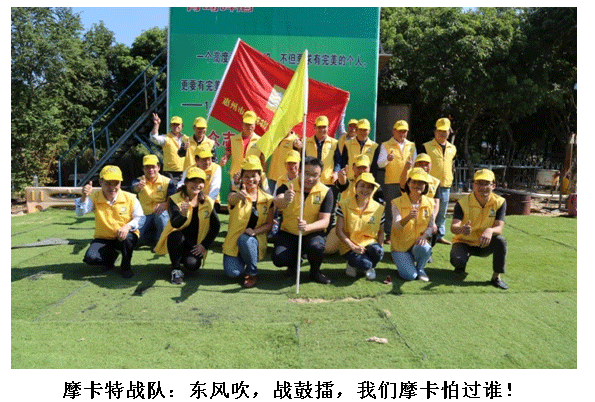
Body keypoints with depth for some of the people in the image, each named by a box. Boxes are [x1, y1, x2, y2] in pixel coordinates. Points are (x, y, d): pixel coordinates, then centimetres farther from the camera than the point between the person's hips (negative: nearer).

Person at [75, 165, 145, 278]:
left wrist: (128, 226, -29)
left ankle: (126, 265, -4)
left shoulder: (130, 198, -8)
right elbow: (80, 213, -18)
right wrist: (84, 197, -37)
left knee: (126, 238, -38)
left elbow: (140, 218, -8)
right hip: (103, 238, 2)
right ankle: (111, 256, 15)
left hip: (123, 236, -1)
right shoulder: (95, 197, -5)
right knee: (90, 258, -25)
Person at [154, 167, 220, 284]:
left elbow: (216, 226, 2)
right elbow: (174, 223, -28)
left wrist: (204, 245, -6)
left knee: (192, 265, -24)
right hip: (177, 239, -1)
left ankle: (186, 258, 16)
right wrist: (183, 214, -50)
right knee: (177, 237, -36)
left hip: (195, 244, 2)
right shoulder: (175, 199, -12)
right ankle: (176, 269, -10)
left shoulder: (208, 202, -4)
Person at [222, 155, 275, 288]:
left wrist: (254, 231, -19)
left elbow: (269, 224, 2)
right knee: (232, 272, -22)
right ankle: (241, 262, 17)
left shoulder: (268, 199, 0)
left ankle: (252, 272, -9)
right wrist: (239, 196, -58)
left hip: (255, 241, 0)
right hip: (234, 241, 0)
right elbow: (232, 199, -32)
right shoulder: (236, 195, -6)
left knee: (244, 239, -36)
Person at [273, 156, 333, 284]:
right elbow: (277, 203, -33)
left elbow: (325, 221, -15)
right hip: (288, 233, 1)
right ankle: (294, 262, 15)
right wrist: (284, 200, -59)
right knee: (279, 259, -24)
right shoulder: (287, 187, -11)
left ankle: (315, 271, 1)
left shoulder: (326, 192, -9)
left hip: (313, 233, -1)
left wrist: (307, 227, -36)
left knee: (316, 247, -35)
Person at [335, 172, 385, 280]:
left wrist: (379, 246, -9)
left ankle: (370, 268, 4)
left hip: (370, 244, 3)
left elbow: (381, 231, 10)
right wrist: (353, 247, -16)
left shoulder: (379, 208, 2)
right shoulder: (344, 204, -6)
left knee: (377, 251, -33)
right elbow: (339, 230, -8)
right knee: (365, 263, -31)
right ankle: (352, 263, 8)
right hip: (350, 247, -3)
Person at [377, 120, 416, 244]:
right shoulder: (386, 145, 5)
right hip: (391, 183, -3)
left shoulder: (411, 145, 17)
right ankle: (389, 235, 5)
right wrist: (387, 159, -29)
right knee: (391, 210, -2)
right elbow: (380, 164, -7)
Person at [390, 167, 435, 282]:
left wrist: (424, 235, -15)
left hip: (418, 243, 3)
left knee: (424, 248, -34)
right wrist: (408, 217, -42)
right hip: (400, 246, -2)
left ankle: (420, 268, 0)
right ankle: (405, 264, 16)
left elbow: (431, 226, 7)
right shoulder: (397, 203, -9)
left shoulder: (429, 203, 2)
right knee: (409, 275, -21)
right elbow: (397, 226, -21)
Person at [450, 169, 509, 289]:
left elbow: (499, 227, -20)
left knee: (500, 241, -30)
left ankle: (496, 277, -11)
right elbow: (453, 226, -29)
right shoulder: (463, 202, -18)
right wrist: (462, 229, -55)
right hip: (464, 242, -1)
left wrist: (490, 231, -46)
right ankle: (462, 263, 10)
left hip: (484, 245, 2)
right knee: (457, 260, -31)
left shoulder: (499, 202, -11)